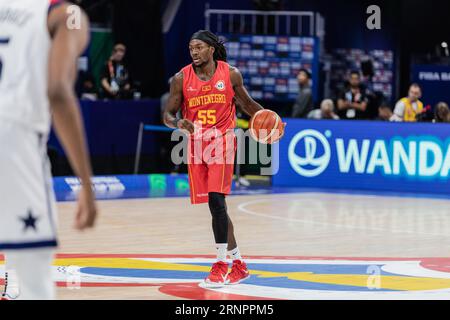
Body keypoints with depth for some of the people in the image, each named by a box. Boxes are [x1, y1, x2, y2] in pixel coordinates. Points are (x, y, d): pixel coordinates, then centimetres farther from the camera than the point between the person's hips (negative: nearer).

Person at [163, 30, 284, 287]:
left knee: (216, 200, -18)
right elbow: (168, 115, 2)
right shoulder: (181, 79, -1)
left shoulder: (231, 74, -3)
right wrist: (178, 123, -21)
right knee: (214, 204, 9)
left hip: (222, 142, -3)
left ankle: (221, 265, -14)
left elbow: (246, 103, 10)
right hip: (196, 145, 3)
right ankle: (239, 264, 21)